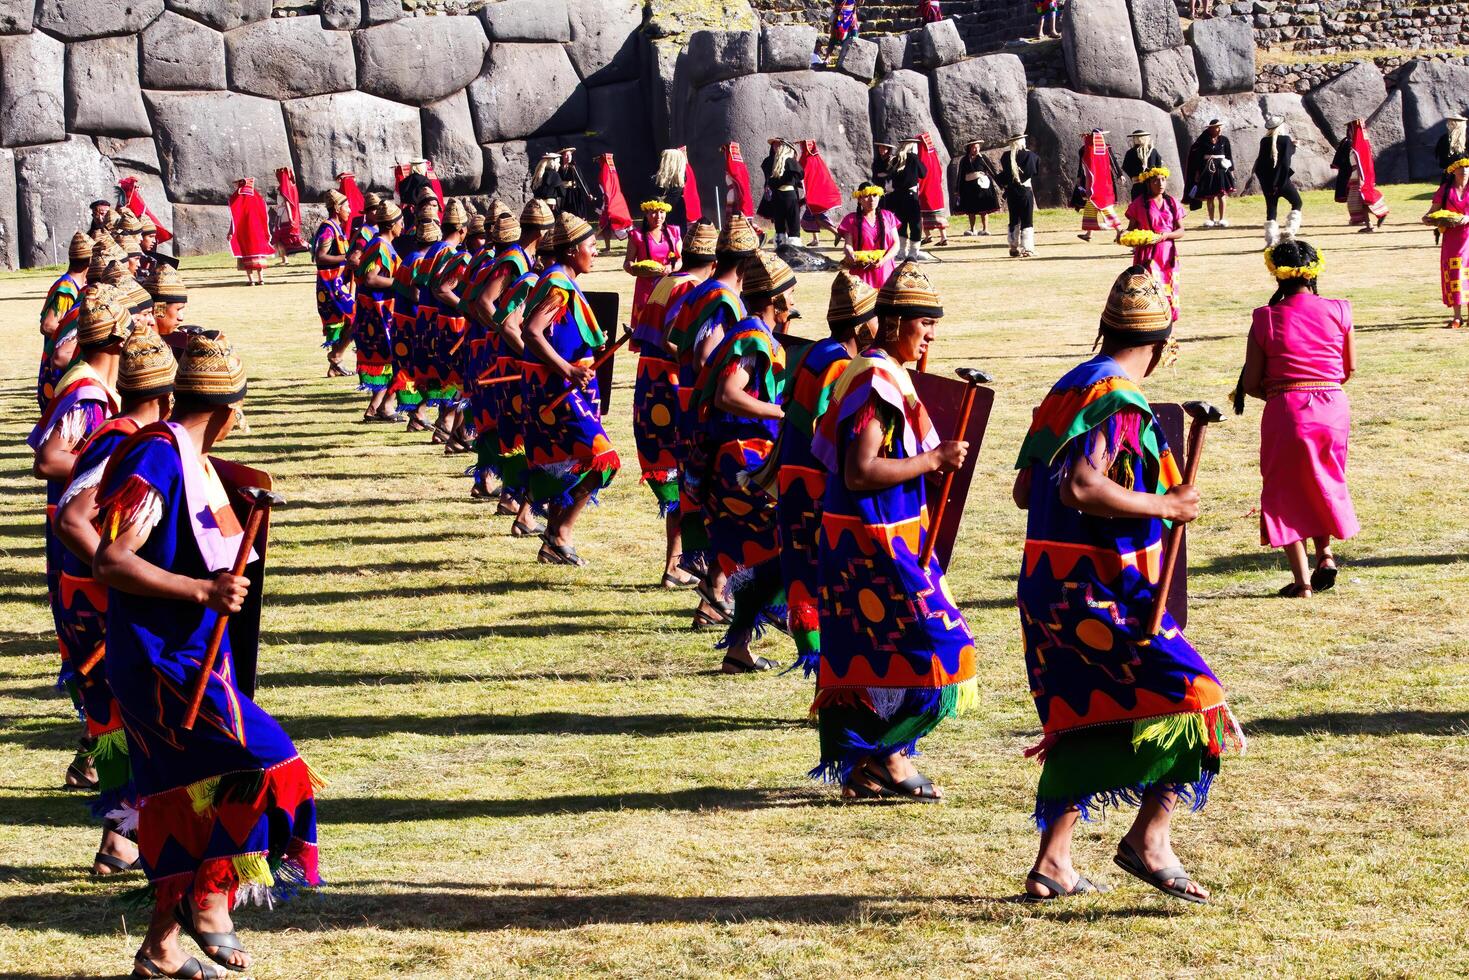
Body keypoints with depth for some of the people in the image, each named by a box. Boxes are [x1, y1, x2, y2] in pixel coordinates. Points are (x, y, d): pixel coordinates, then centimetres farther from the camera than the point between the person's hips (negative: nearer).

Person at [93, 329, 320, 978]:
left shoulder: (196, 460, 13)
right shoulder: (159, 460, -17)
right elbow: (111, 561, -26)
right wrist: (202, 590, -30)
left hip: (192, 658, 10)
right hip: (161, 660, -10)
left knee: (192, 799, 12)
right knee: (263, 760, -17)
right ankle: (209, 899, -7)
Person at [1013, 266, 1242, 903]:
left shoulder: (1069, 389, 13)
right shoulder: (1119, 402, -15)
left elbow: (1024, 490, 16)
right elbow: (1080, 488, -29)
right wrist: (1161, 506, -18)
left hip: (1047, 586, 10)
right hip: (1101, 592, -10)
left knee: (1082, 719, 16)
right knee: (1193, 698, -7)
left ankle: (1053, 862, 18)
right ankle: (1149, 839, -9)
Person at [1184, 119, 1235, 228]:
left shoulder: (1224, 140, 3)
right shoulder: (1204, 140, 0)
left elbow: (1229, 155, 7)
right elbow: (1198, 156, 3)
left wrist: (1231, 170, 6)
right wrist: (1197, 172, 1)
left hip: (1221, 168, 0)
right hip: (1207, 169, 0)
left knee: (1221, 195, -4)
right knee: (1209, 196, 4)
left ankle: (1222, 219, 0)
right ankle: (1211, 219, 11)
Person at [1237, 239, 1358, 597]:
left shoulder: (1266, 319, -6)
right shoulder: (1338, 312, -2)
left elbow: (1250, 385, -4)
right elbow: (1350, 369, 8)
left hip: (1286, 411, -2)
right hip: (1333, 409, 3)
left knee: (1286, 492, 10)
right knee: (1321, 485, 25)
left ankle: (1302, 580, 7)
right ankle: (1325, 551, 7)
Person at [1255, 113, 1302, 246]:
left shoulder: (1264, 141, 2)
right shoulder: (1285, 139, -9)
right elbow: (1286, 161, -9)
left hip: (1267, 182, 4)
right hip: (1283, 180, -4)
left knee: (1271, 210, 9)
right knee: (1297, 203, 15)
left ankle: (1271, 239, 3)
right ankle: (1290, 230, 0)